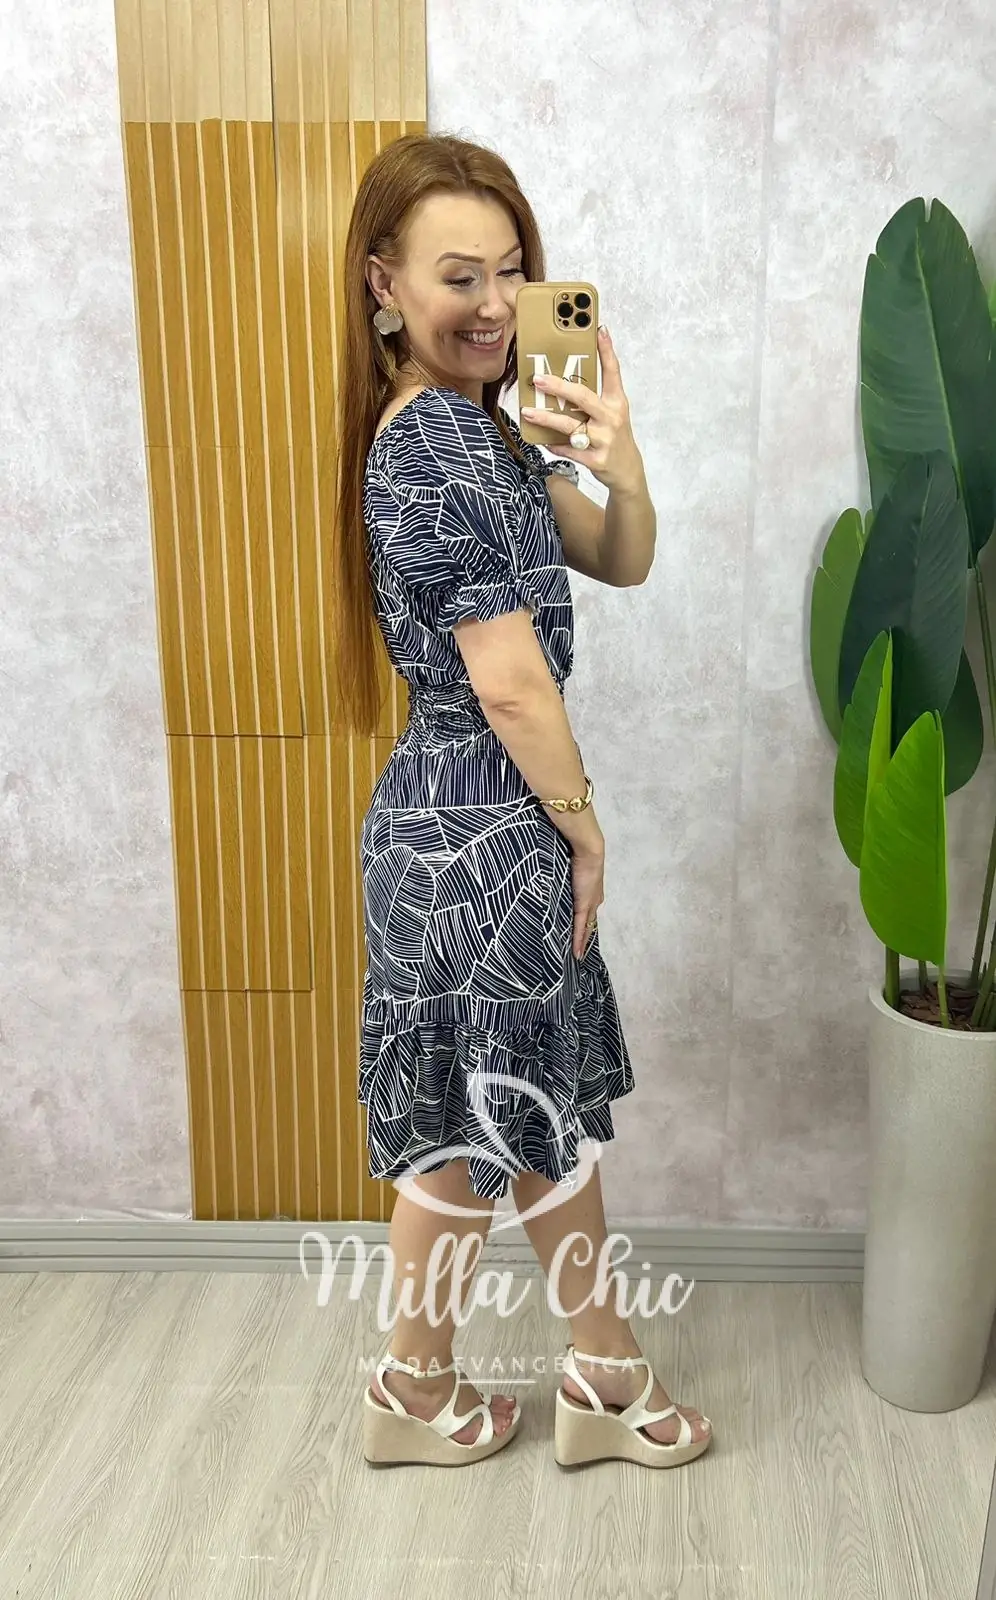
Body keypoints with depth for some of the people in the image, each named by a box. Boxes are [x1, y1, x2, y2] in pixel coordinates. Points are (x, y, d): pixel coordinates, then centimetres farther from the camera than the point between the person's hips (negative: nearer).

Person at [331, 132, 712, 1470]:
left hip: (482, 816, 10)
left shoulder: (482, 420, 11)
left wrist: (619, 462, -10)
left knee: (550, 1101, 19)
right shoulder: (433, 435, -20)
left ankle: (606, 1375, 38)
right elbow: (508, 677, -22)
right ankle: (416, 1392, 35)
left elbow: (623, 565, 10)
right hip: (481, 824, -10)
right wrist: (584, 830, -10)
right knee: (475, 1128, 9)